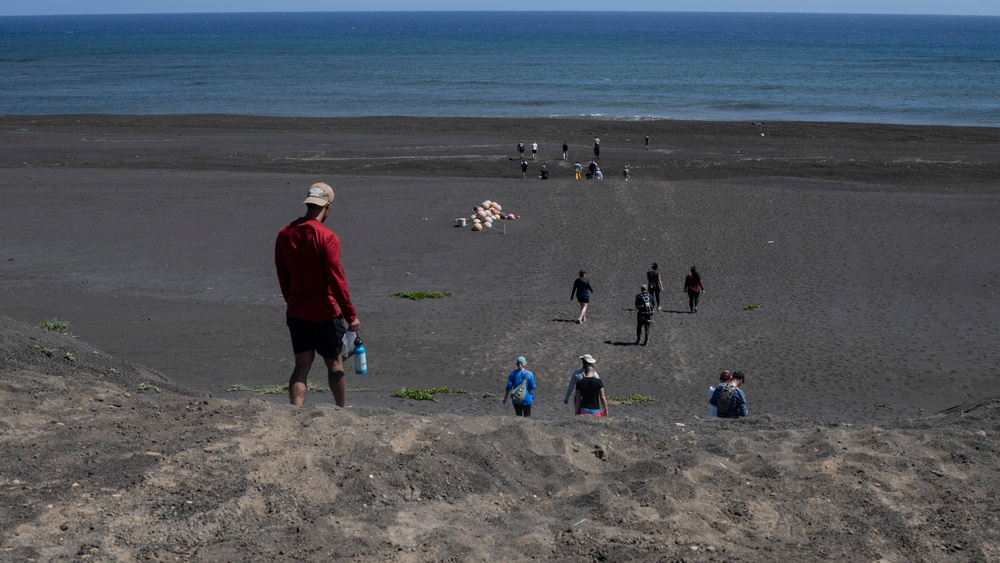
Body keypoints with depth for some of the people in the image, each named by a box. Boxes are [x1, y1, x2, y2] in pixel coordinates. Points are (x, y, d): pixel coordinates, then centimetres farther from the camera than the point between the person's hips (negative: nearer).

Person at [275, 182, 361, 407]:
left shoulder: (284, 235, 2)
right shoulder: (327, 238, -17)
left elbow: (282, 276, 10)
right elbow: (336, 280, -17)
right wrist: (351, 315, -11)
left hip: (296, 312, 5)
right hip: (325, 313, -4)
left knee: (302, 366, 8)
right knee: (334, 363, 12)